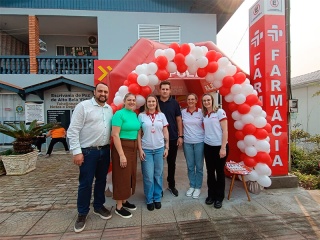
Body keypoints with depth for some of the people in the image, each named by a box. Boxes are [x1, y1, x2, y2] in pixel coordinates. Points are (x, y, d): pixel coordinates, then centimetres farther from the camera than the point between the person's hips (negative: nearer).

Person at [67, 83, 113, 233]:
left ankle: (98, 206, 36)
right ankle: (82, 213, 26)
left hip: (105, 150, 5)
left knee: (101, 180, 16)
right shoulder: (83, 106, -9)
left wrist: (111, 147, 7)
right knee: (85, 183, 6)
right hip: (88, 151, -5)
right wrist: (76, 152, -16)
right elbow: (73, 130, -12)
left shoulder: (109, 109, 8)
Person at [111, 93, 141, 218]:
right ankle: (118, 207, 19)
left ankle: (124, 201, 34)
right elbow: (115, 135, -18)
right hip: (121, 147, -8)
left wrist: (139, 148, 12)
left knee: (130, 175, 16)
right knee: (122, 176, 2)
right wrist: (122, 155, -20)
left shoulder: (135, 115, 9)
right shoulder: (119, 114, -13)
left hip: (133, 148, 8)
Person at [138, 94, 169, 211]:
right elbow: (138, 134, -1)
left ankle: (157, 198, 28)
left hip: (159, 149, 2)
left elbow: (165, 132, 7)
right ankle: (149, 200, 23)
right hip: (146, 149, -2)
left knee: (158, 175, 10)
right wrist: (140, 149, -6)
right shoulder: (141, 116, 0)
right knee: (148, 176, 3)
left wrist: (166, 147, 3)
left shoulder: (161, 115, 5)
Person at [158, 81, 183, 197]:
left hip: (173, 138, 1)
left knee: (171, 162, 13)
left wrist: (180, 136, -2)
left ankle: (171, 185, 31)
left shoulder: (174, 103, 1)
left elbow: (179, 120, 3)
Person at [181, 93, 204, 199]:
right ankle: (192, 186, 28)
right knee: (190, 166, 11)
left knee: (199, 166, 8)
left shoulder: (201, 112, -3)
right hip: (187, 142, 2)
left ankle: (198, 187, 24)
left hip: (199, 142, -2)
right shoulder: (183, 112, 3)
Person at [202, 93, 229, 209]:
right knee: (210, 172, 11)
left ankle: (219, 197, 24)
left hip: (219, 146, -4)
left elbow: (225, 130, -9)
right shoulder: (204, 115, 8)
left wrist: (223, 148, -14)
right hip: (208, 146, 4)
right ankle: (211, 195, 28)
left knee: (220, 172, 8)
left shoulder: (220, 112, -6)